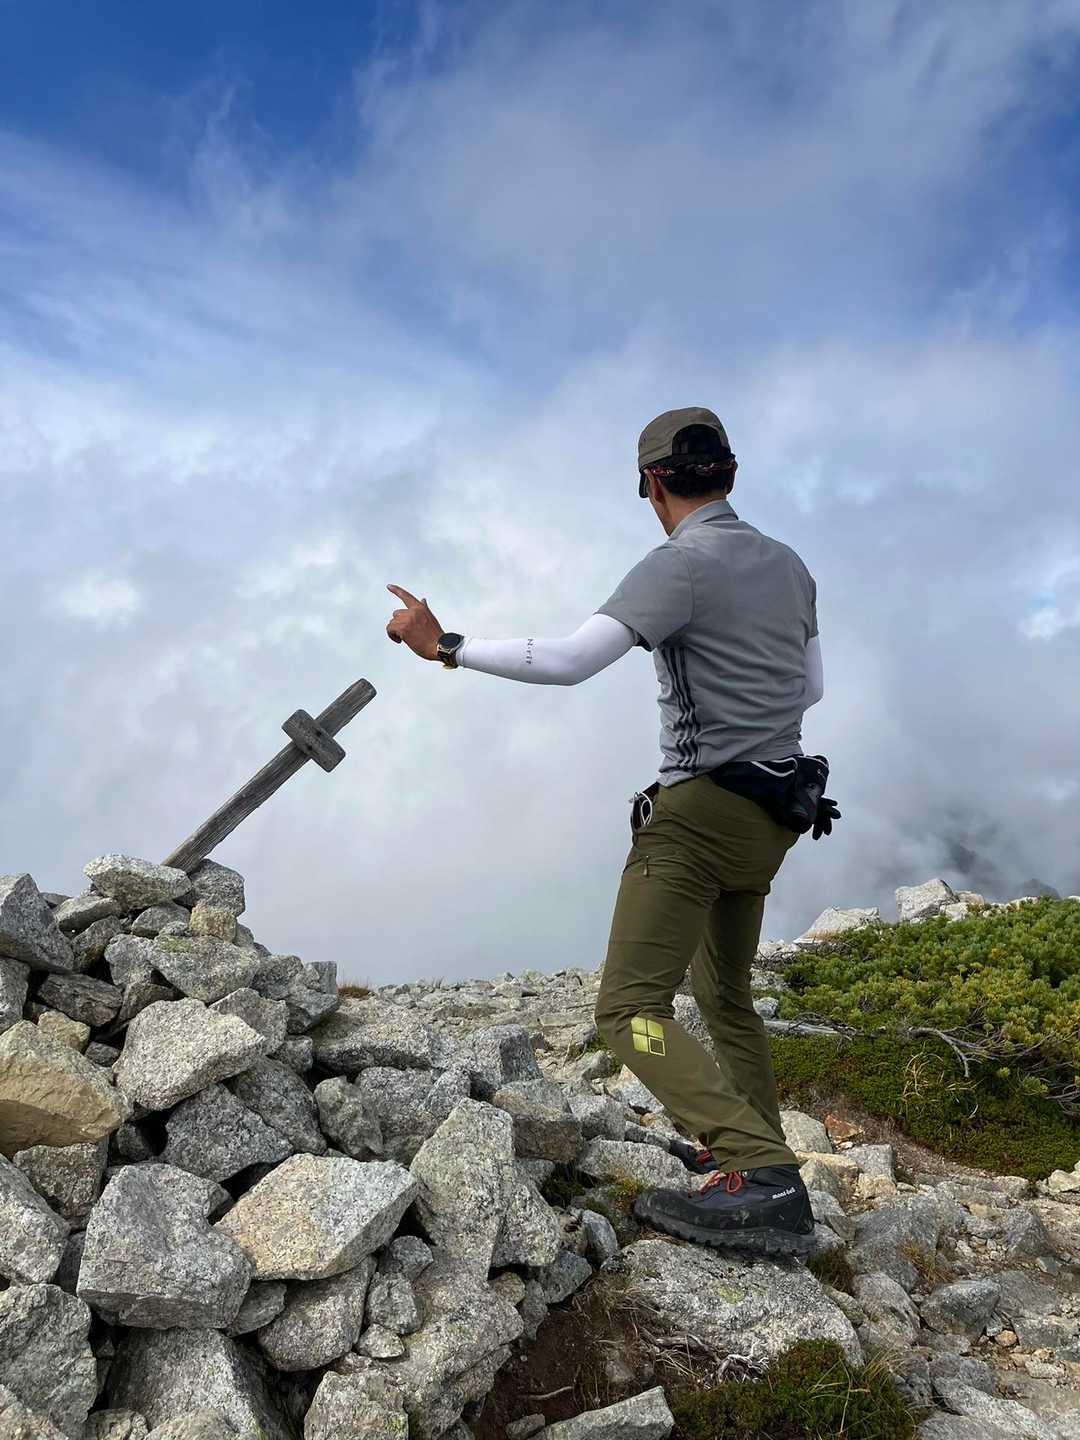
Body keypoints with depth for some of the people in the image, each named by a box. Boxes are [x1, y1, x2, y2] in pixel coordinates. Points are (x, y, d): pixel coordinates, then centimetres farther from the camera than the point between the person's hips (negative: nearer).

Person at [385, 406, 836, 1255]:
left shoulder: (682, 566, -14)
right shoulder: (787, 565, 11)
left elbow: (567, 661, -24)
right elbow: (810, 688, 21)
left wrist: (444, 646, -16)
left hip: (702, 812, -9)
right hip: (773, 815, 9)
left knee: (632, 1010, -13)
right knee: (724, 993, 25)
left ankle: (764, 1184, -24)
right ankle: (756, 1148, 36)